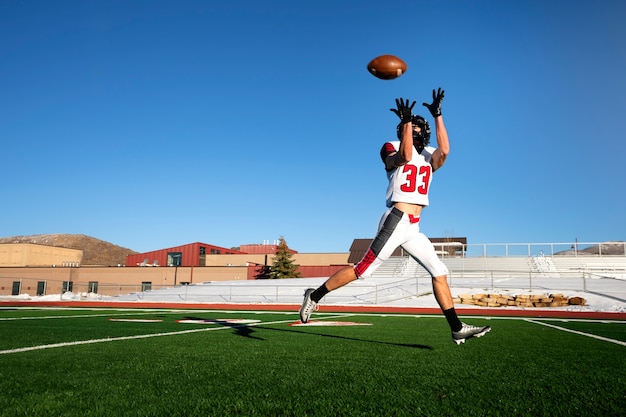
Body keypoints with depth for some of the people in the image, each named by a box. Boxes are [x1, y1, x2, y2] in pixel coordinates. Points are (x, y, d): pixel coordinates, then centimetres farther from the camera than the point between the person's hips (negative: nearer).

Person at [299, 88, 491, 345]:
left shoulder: (429, 157, 17)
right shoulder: (392, 149, 4)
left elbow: (445, 150, -4)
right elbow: (405, 157, -19)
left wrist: (438, 115, -2)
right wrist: (406, 121, -15)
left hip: (413, 228, 6)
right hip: (396, 221, -6)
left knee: (439, 272, 4)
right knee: (363, 270, -9)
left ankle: (457, 329, 9)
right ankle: (315, 296, 4)